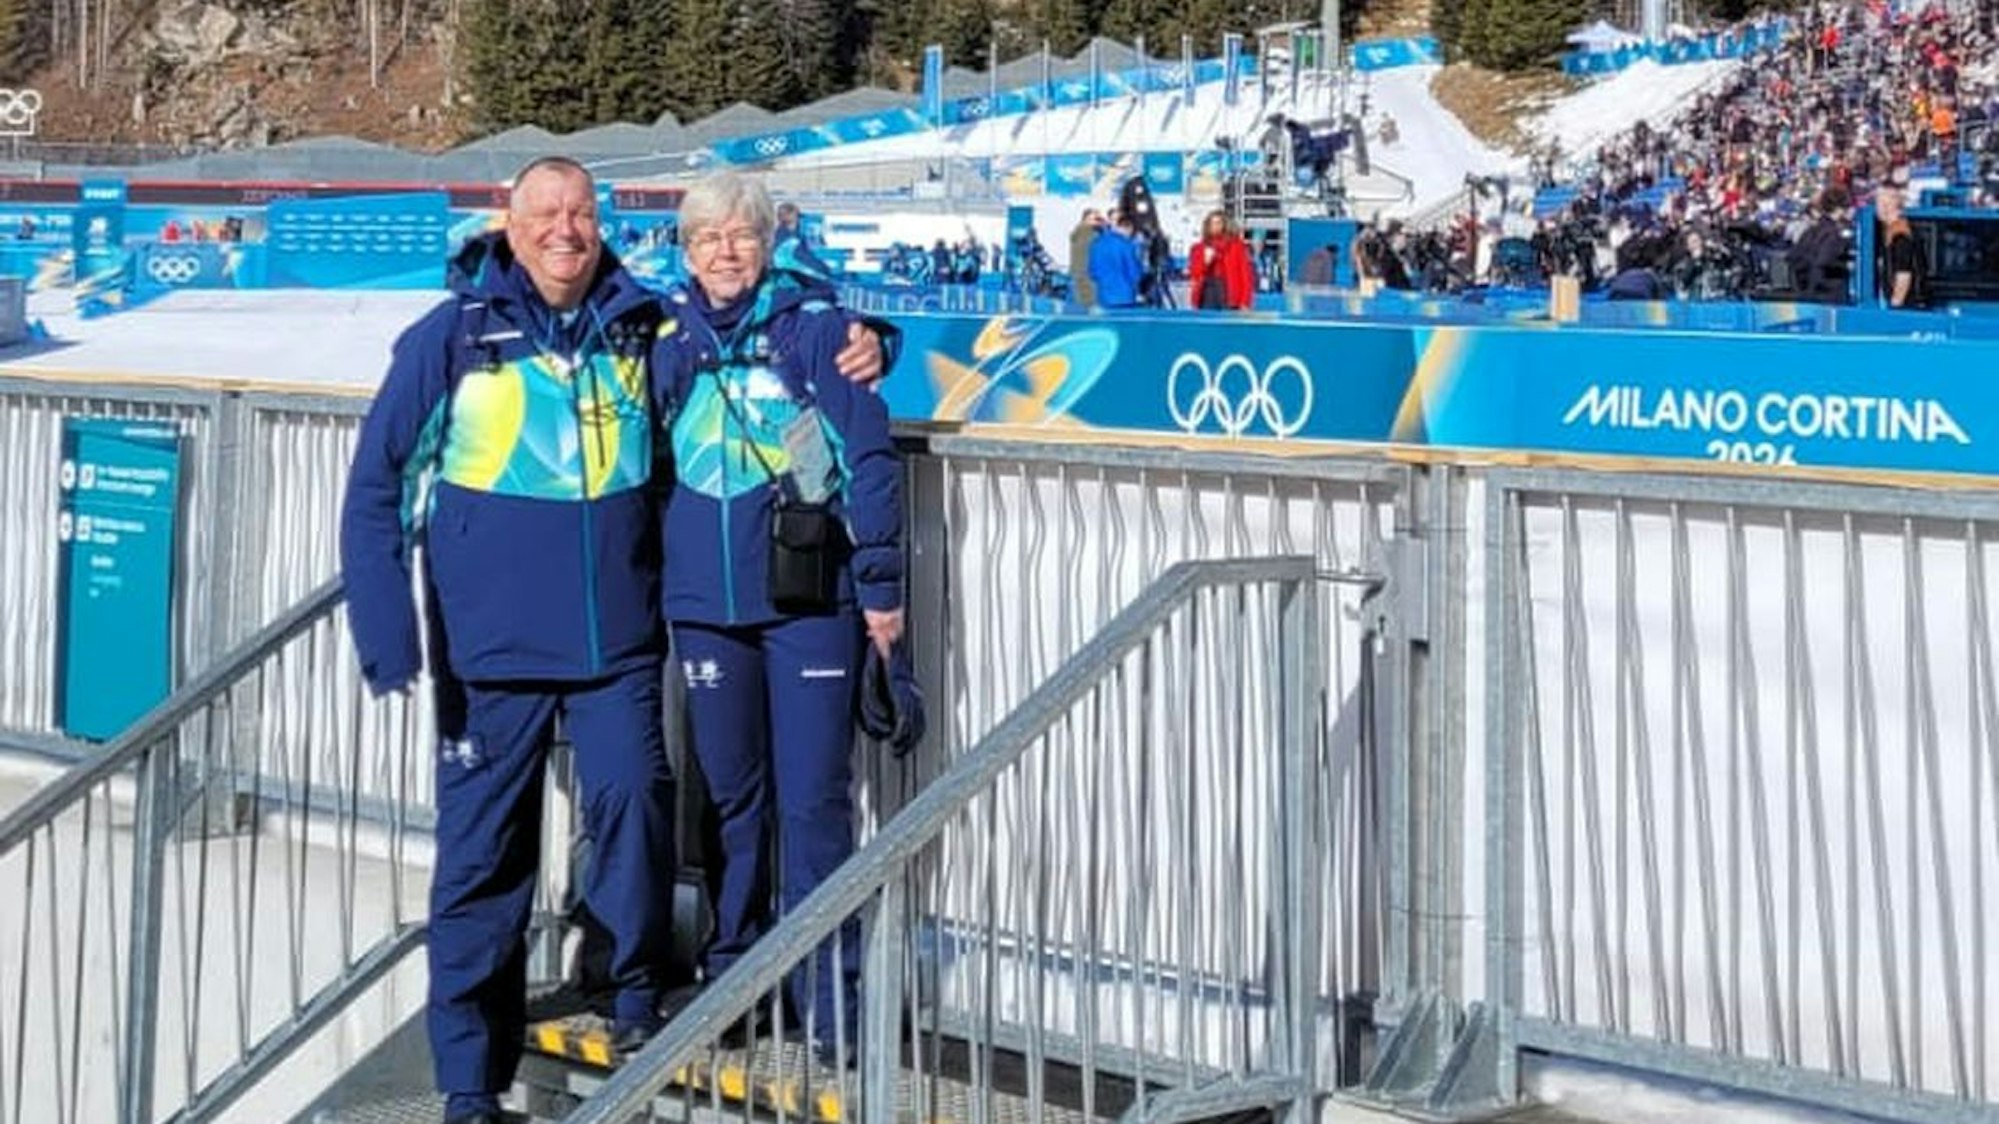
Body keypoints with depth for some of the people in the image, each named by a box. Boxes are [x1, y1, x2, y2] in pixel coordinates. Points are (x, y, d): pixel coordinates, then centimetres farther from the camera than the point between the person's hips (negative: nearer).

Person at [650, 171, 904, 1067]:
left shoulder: (813, 326, -3)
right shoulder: (666, 336, 8)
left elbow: (867, 456, -4)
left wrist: (880, 583, -6)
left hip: (808, 598, -4)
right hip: (704, 599, 4)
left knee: (812, 799, -4)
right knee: (730, 793, 12)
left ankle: (830, 997, 2)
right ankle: (730, 976, 23)